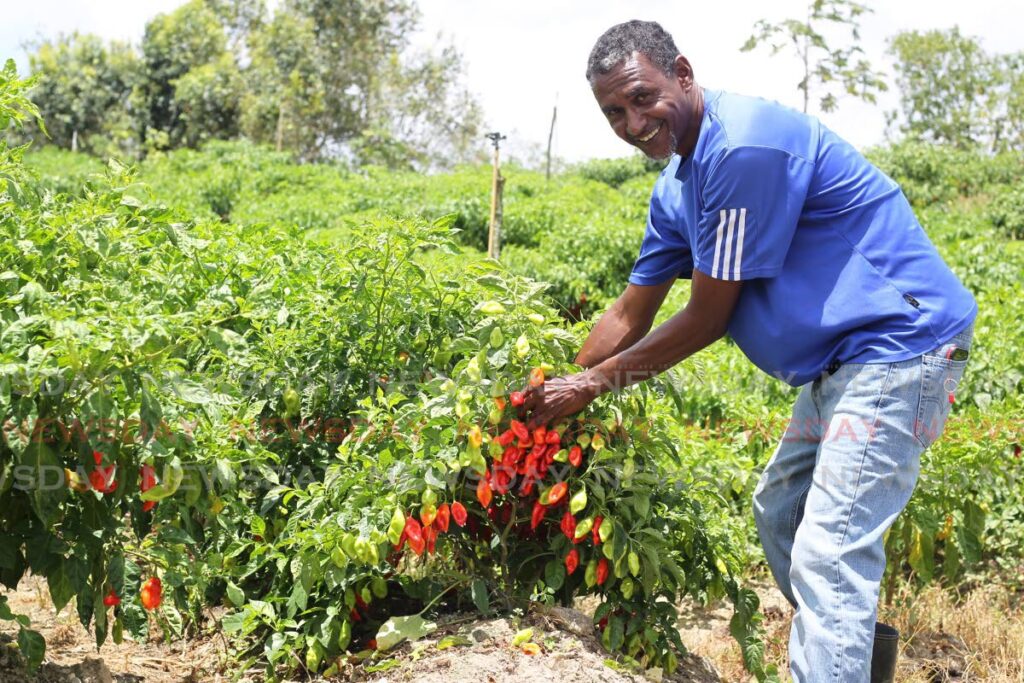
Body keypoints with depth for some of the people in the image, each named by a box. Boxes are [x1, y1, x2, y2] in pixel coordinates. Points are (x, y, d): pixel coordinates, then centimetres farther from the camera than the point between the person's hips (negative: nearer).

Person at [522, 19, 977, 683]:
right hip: (842, 360, 11)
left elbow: (707, 320, -17)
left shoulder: (743, 148, -23)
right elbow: (630, 316, 16)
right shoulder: (676, 186, 8)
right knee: (778, 514, 21)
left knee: (828, 553, -15)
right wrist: (556, 391, 13)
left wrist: (595, 384, -7)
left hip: (901, 346, -10)